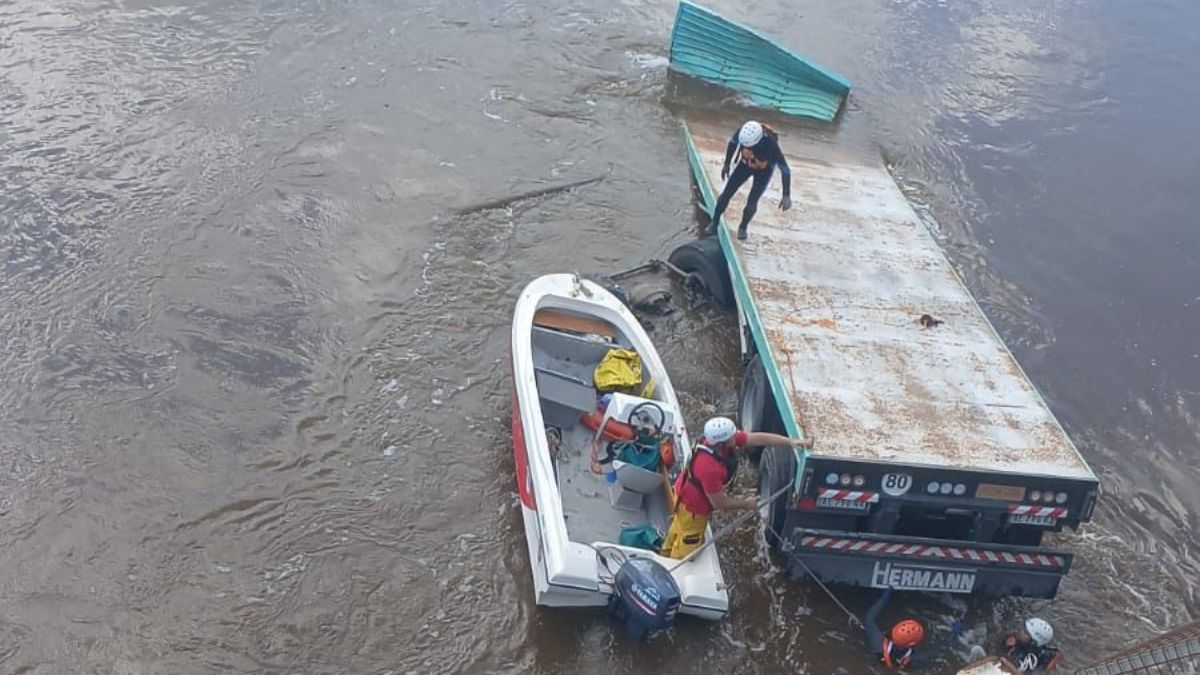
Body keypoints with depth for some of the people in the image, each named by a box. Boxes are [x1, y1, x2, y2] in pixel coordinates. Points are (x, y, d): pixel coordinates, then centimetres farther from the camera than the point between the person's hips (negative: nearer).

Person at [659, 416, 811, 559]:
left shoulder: (725, 438, -24)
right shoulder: (710, 468, -44)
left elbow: (757, 437, -15)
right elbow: (719, 503, -30)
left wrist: (791, 442, -17)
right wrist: (745, 503, -13)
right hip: (693, 506, -8)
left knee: (680, 527, 33)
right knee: (688, 544, 15)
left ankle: (667, 555, 58)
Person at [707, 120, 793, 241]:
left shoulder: (770, 144, -42)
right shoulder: (742, 133, -33)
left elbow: (785, 170, -34)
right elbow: (732, 143, -7)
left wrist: (786, 196, -35)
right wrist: (726, 164, 3)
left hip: (764, 171, -3)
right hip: (745, 164, 3)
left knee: (751, 203, -7)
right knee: (727, 193, -1)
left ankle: (743, 227, 23)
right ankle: (714, 223, 22)